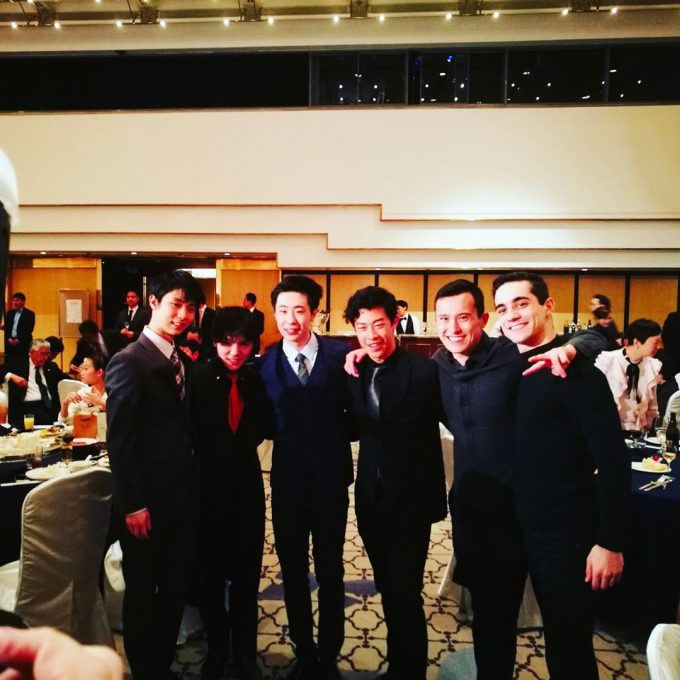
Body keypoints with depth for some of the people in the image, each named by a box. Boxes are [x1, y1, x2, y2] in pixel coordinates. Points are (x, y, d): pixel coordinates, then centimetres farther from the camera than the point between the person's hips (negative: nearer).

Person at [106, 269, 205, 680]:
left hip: (181, 497, 7)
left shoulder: (178, 361, 8)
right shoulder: (129, 361, -15)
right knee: (142, 593, 13)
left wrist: (192, 485, 5)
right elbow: (119, 441, -17)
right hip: (147, 503, -7)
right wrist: (133, 505, -17)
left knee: (177, 586, 19)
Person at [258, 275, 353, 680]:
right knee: (293, 571, 16)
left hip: (331, 478, -1)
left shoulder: (341, 355, -6)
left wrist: (337, 436, -11)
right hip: (288, 480, 2)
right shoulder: (266, 363, -2)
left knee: (330, 571, 14)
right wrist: (281, 431, -16)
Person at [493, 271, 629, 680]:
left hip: (570, 535, -6)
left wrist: (610, 543, -18)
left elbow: (613, 459, -18)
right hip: (529, 531, 6)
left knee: (571, 646, 10)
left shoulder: (576, 371, -16)